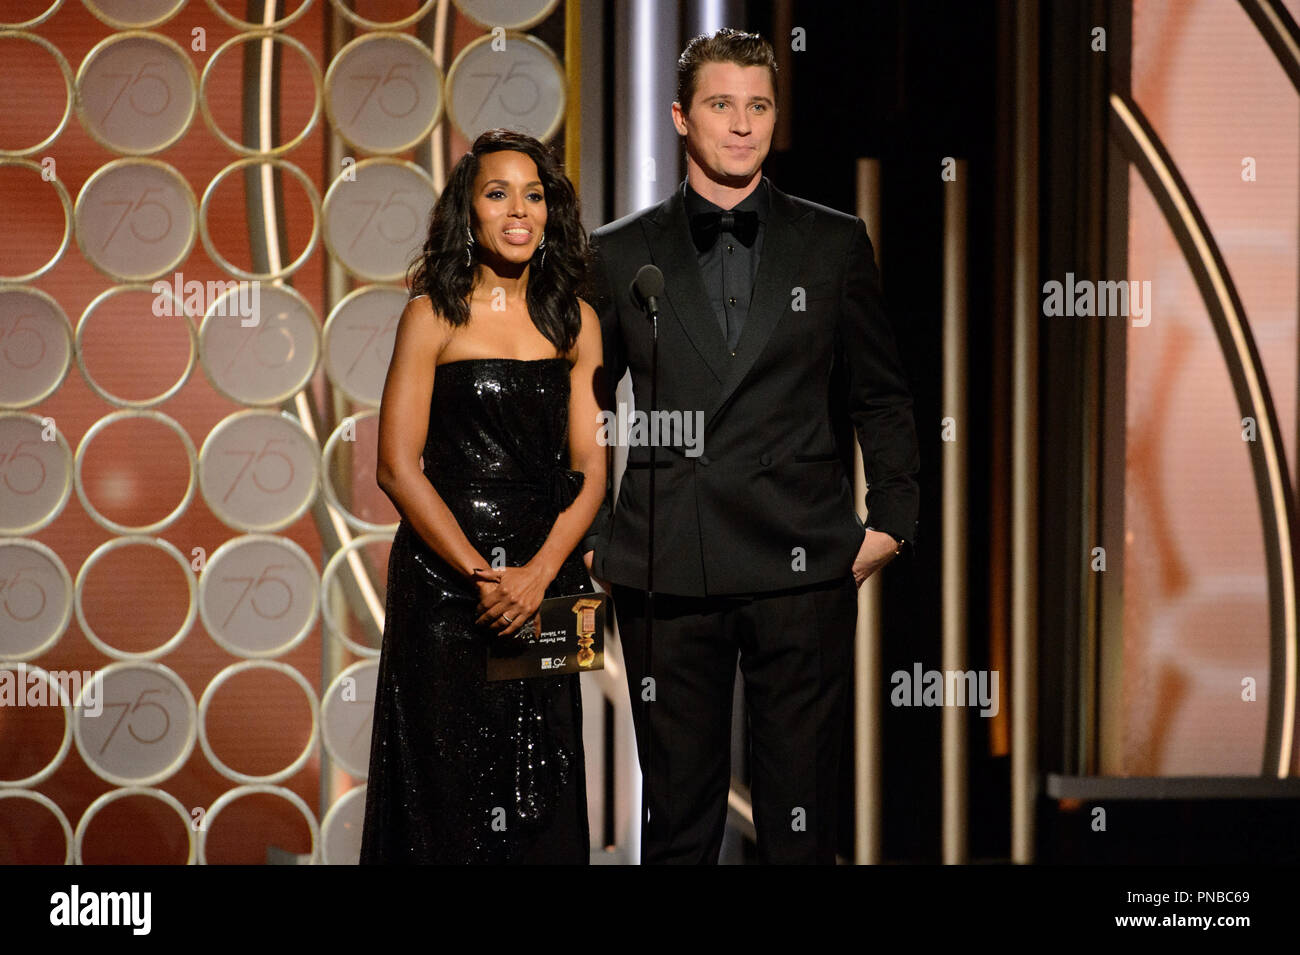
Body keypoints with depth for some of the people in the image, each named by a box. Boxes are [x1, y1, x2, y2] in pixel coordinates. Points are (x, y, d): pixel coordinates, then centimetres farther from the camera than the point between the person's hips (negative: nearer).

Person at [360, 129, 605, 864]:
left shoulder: (576, 323, 8)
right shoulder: (433, 316, -2)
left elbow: (590, 469, 4)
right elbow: (399, 467, -6)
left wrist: (538, 573, -10)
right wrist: (482, 575, -12)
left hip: (545, 577, 3)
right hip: (443, 577, -3)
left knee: (540, 789, 6)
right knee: (446, 789, 1)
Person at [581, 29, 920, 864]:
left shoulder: (834, 244, 9)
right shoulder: (620, 254, 9)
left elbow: (882, 396, 13)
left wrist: (892, 520, 4)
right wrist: (588, 537, 7)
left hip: (803, 568, 0)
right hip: (666, 575, 0)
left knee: (802, 817, 2)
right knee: (677, 819, 5)